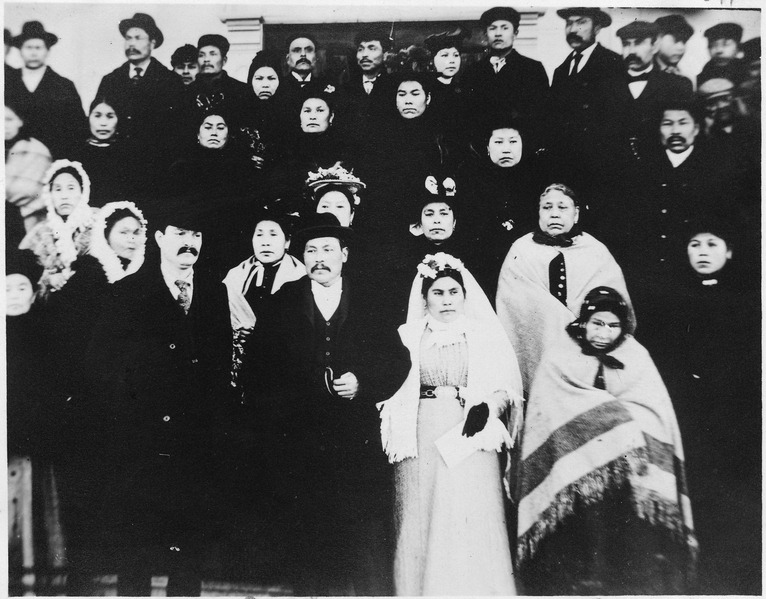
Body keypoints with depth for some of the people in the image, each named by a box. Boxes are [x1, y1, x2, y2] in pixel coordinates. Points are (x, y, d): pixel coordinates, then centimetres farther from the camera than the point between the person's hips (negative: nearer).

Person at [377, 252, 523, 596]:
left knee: (472, 526, 0)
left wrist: (488, 406, -15)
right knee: (422, 526, 7)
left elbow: (507, 387, 3)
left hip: (470, 442, -1)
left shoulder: (486, 335, 8)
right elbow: (389, 390, 5)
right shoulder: (407, 337, 9)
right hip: (421, 445, 1)